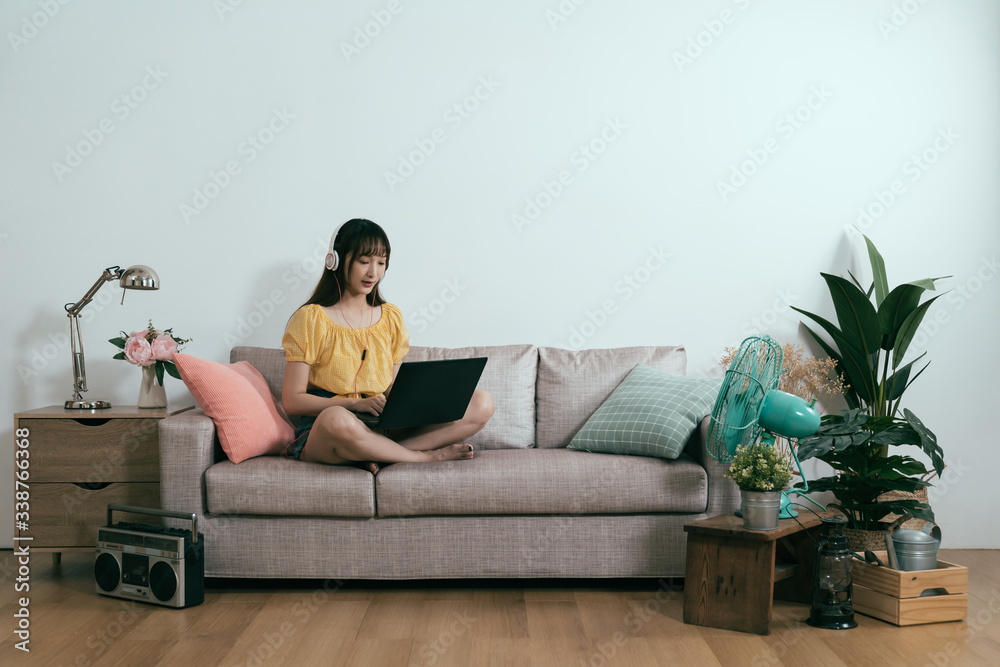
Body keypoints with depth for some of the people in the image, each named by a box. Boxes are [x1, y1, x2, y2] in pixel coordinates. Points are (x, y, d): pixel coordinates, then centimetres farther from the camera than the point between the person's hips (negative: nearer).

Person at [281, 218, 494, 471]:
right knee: (337, 420, -44)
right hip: (321, 431, -5)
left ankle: (374, 455, -27)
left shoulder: (391, 318, 15)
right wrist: (356, 404, -20)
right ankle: (425, 456, -18)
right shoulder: (311, 319, -1)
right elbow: (292, 400, -6)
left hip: (382, 430, 5)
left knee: (482, 403, -12)